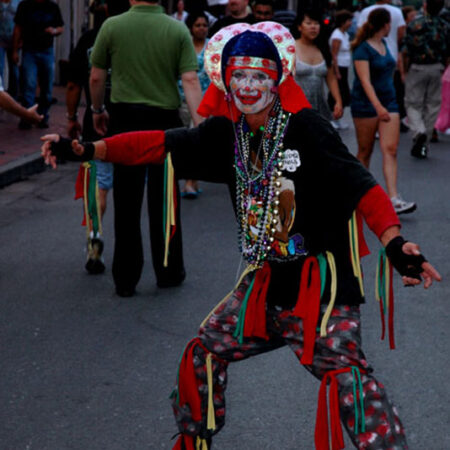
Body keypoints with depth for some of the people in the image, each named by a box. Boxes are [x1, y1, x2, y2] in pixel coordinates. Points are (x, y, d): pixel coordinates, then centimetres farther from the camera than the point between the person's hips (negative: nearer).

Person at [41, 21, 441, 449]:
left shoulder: (307, 128, -14)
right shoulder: (227, 133, 3)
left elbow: (361, 187, -20)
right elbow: (159, 144, 4)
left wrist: (395, 244, -35)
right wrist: (87, 149, -6)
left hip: (320, 279, -6)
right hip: (263, 280, 6)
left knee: (343, 367, -21)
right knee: (203, 352, 12)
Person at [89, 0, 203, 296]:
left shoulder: (112, 26, -4)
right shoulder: (178, 30, -5)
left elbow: (97, 77, 2)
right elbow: (190, 80, -12)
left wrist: (98, 110, 18)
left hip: (125, 119, 0)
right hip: (165, 120, 0)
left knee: (127, 204, 7)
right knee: (164, 202, 11)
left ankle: (126, 278, 11)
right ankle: (169, 272, 20)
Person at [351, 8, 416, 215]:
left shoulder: (383, 44, 12)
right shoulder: (362, 49, -13)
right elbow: (365, 81, -22)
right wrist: (378, 107, -32)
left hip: (388, 102, 7)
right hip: (366, 104, -7)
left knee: (390, 150, -5)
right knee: (365, 151, 4)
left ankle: (394, 199, -13)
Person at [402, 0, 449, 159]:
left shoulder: (415, 24, -10)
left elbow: (406, 51, -9)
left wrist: (405, 71, 3)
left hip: (417, 68, -3)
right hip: (437, 69, 3)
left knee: (413, 103, 7)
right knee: (432, 105, 10)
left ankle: (419, 131, -20)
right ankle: (423, 146, 12)